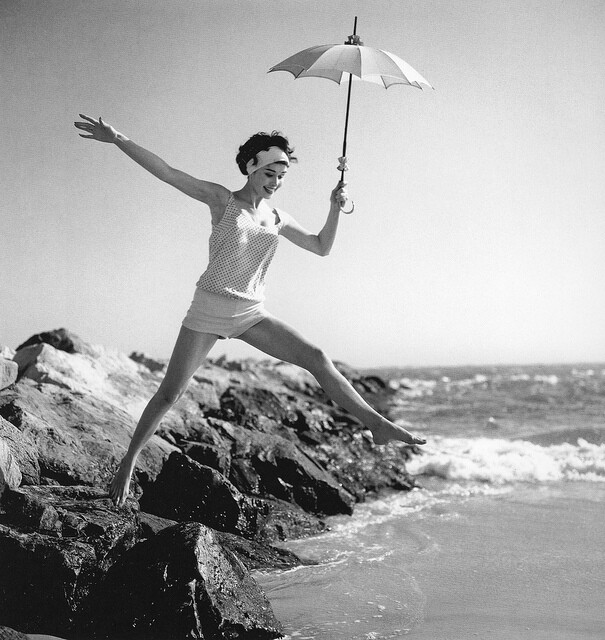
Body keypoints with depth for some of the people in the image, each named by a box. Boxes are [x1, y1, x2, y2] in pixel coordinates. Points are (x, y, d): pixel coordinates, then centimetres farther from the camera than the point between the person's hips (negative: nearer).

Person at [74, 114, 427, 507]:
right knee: (170, 393, -5)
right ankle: (129, 463, 11)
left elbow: (322, 247, 19)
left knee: (317, 357, -9)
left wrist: (336, 208, 3)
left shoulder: (278, 219, 11)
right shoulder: (222, 200, -2)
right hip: (209, 309, -4)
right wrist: (118, 140, -18)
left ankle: (377, 424, -8)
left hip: (251, 314, 4)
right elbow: (166, 172, -10)